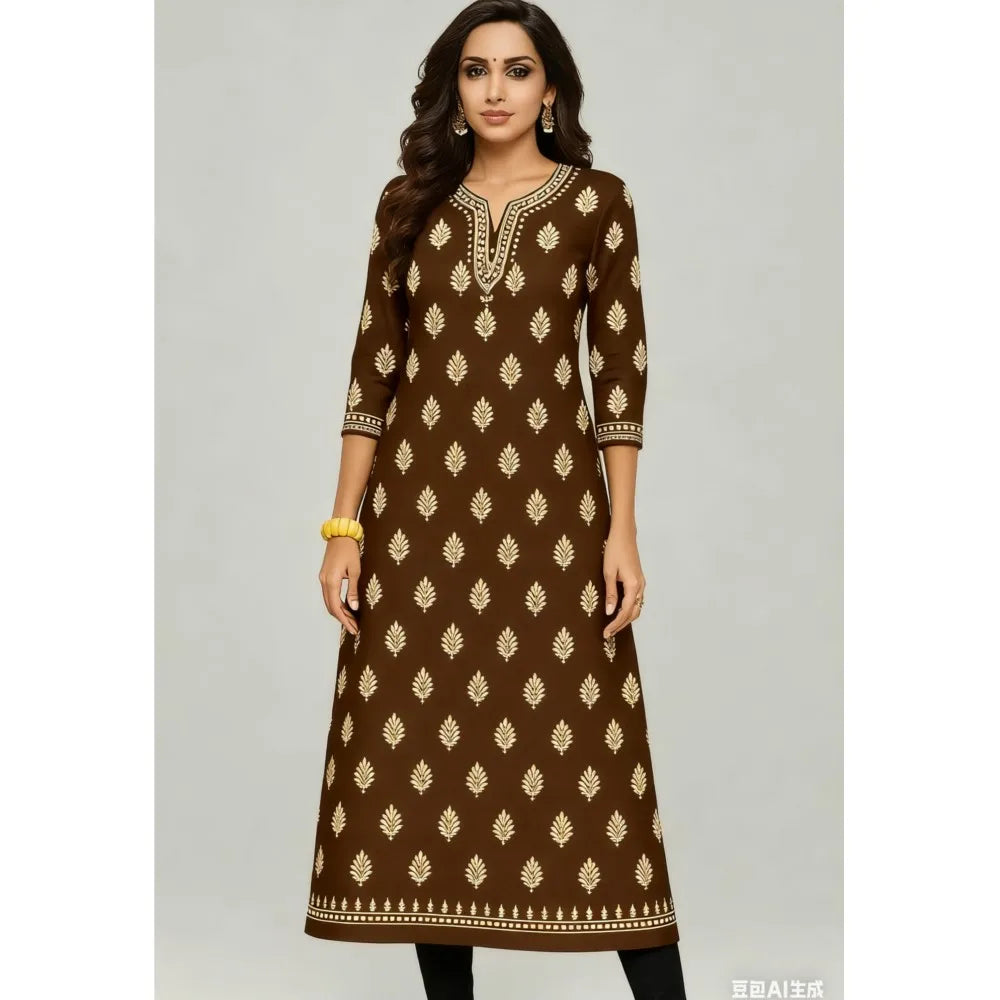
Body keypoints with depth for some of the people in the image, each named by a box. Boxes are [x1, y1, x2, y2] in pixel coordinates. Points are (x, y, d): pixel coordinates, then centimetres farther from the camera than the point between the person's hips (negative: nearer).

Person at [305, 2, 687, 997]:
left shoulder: (597, 201, 4)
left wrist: (622, 529, -4)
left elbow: (620, 370, 2)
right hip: (422, 507, 2)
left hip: (549, 504, -2)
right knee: (422, 753, 3)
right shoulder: (411, 201, 9)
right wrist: (345, 526, 2)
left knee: (582, 754, -4)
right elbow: (374, 366, 7)